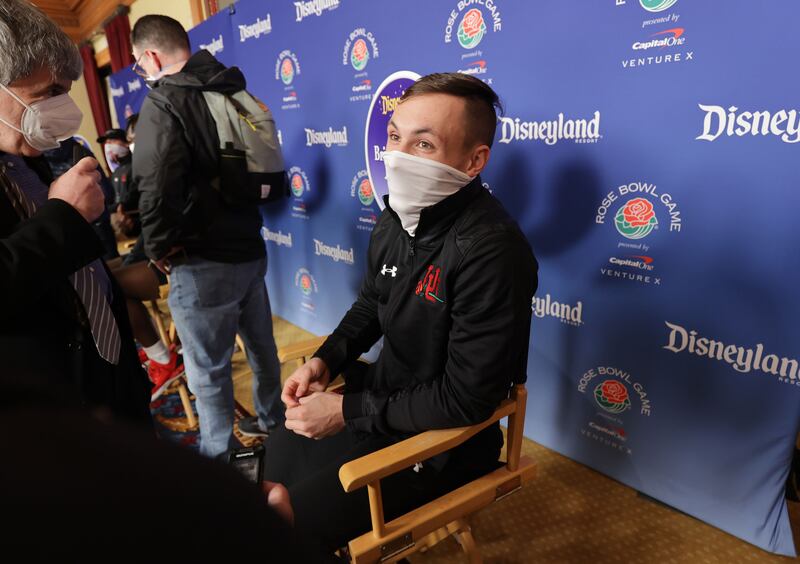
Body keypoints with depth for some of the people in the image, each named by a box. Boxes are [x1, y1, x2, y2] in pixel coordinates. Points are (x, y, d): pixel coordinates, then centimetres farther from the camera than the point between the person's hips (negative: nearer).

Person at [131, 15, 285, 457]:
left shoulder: (163, 102, -13)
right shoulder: (236, 93, 10)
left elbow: (156, 189, -27)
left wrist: (159, 249, -12)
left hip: (204, 263, -8)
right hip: (250, 247, 8)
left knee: (208, 370, 7)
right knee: (260, 347, 21)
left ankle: (218, 462, 23)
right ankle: (272, 421, 41)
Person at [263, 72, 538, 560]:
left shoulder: (490, 251, -30)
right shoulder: (396, 221, -1)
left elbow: (464, 401, -28)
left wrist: (347, 411, -21)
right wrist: (325, 361, -4)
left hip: (441, 440, -8)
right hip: (386, 399, 8)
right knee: (282, 451, 25)